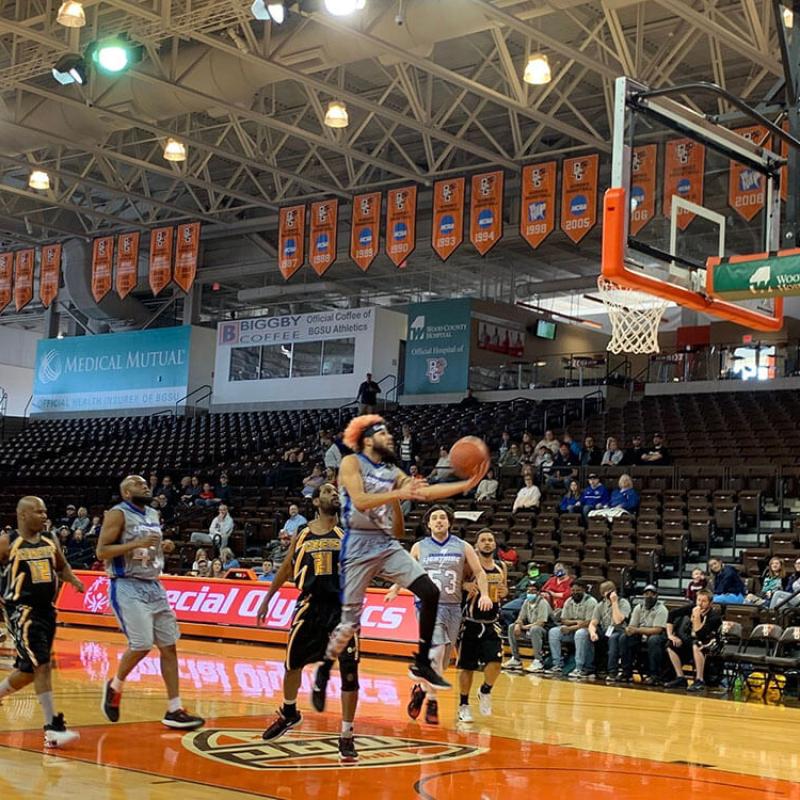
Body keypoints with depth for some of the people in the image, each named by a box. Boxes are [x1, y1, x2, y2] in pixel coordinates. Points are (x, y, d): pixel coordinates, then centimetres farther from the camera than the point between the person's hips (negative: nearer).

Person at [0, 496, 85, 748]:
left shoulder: (50, 541, 9)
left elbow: (62, 566, 23)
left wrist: (72, 579, 3)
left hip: (47, 610, 7)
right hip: (22, 611, -7)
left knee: (29, 670, 13)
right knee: (41, 665, -15)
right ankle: (53, 729, -14)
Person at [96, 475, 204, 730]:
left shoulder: (153, 515, 14)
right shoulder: (118, 514, -9)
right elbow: (101, 551, -16)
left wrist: (164, 547, 4)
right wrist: (138, 544, -24)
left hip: (153, 585, 8)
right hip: (128, 587, -8)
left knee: (169, 646, 2)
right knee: (141, 645, -14)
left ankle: (175, 711, 5)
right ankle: (115, 686, 15)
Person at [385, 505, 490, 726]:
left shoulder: (463, 547, 6)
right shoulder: (419, 547, 7)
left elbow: (479, 572, 9)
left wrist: (484, 594, -6)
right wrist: (395, 589, 2)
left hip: (453, 607, 2)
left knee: (444, 659, 8)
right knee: (436, 651, -22)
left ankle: (421, 689, 33)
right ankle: (431, 702, -12)